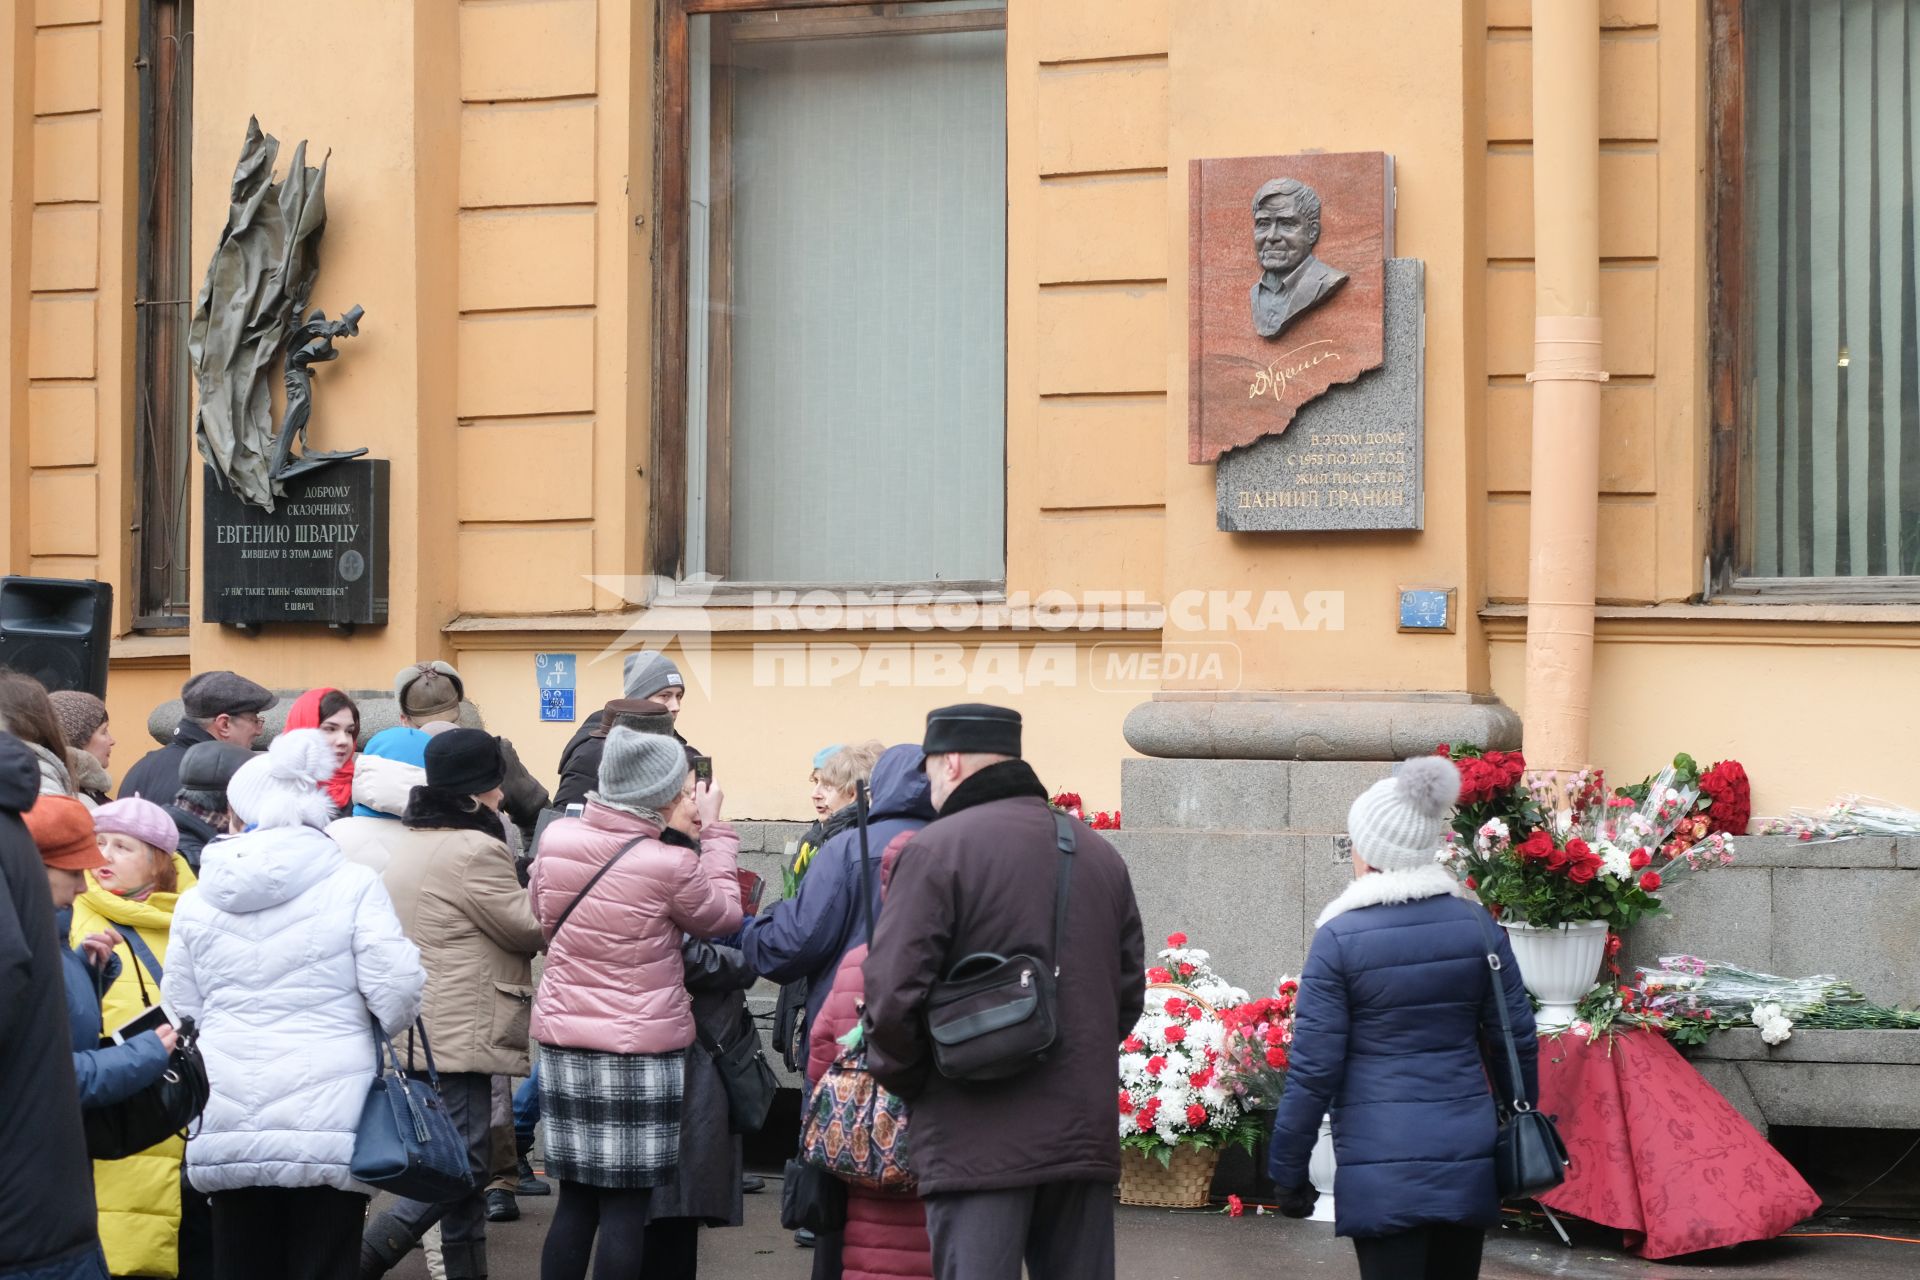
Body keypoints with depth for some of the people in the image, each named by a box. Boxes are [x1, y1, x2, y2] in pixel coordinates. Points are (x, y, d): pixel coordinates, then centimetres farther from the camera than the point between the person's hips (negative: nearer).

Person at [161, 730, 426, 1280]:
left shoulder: (198, 900, 4)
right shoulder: (352, 886, -7)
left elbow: (182, 1013, 8)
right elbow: (398, 993, -11)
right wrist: (381, 1023, 10)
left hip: (229, 1129, 3)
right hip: (328, 1128, -3)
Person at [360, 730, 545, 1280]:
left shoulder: (400, 841, 13)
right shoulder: (474, 852, -17)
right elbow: (529, 929, -8)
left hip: (412, 1027, 10)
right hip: (457, 1035, -10)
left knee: (464, 1163, 14)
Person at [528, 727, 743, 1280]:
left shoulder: (556, 837, -3)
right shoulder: (672, 865, -18)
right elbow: (723, 915, 1)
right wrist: (715, 832, 5)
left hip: (563, 1039, 5)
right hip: (642, 1046, -5)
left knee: (576, 1197, 12)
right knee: (626, 1204, 2)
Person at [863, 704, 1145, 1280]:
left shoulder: (936, 849, -8)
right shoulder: (1099, 853, 13)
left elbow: (893, 993, -13)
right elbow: (1129, 991, 18)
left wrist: (903, 1080, 3)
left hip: (979, 1141, -6)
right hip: (1085, 1134, 6)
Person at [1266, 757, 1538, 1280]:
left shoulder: (1339, 938, -8)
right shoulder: (1477, 924, 2)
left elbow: (1313, 1069, -8)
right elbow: (1518, 1042, 7)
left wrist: (1288, 1171, 2)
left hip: (1382, 1165, -4)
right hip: (1469, 1158, 4)